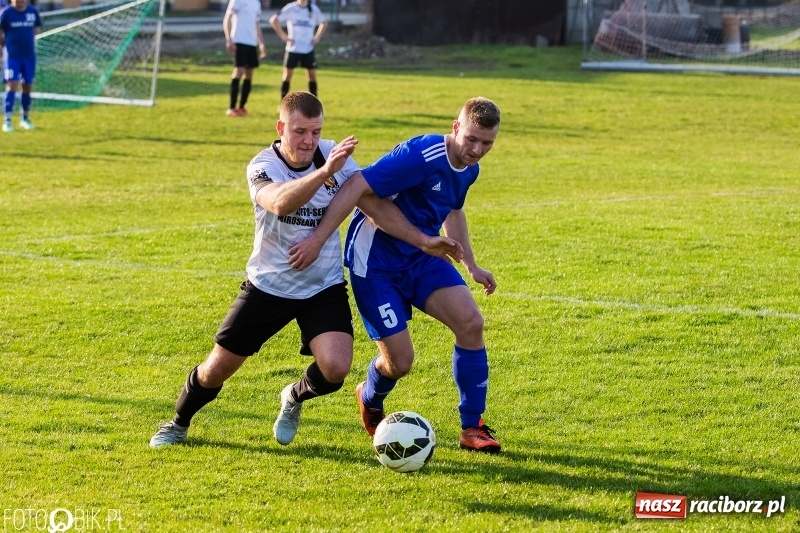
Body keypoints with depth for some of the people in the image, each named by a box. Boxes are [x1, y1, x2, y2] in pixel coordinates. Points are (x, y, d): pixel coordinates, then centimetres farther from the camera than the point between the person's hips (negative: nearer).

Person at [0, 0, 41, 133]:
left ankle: (25, 118, 26)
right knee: (12, 85, -11)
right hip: (12, 56, -4)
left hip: (29, 56, 4)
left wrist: (27, 41, 9)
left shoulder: (33, 12, 1)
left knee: (27, 87, 10)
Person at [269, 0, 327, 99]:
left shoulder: (313, 9, 3)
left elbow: (324, 22, 19)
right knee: (287, 74, -2)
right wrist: (283, 36, -10)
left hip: (308, 49, 3)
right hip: (293, 49, -3)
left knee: (312, 74, 2)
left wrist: (317, 37, 7)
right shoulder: (291, 8, -6)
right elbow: (274, 20, -6)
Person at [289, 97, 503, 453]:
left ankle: (472, 428, -1)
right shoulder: (420, 156, -28)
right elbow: (357, 187, -31)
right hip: (375, 262, -7)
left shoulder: (468, 169, 1)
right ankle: (370, 401, 31)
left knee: (471, 322, -13)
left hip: (420, 255, 7)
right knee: (400, 362, -8)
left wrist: (471, 265, 23)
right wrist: (317, 240, -33)